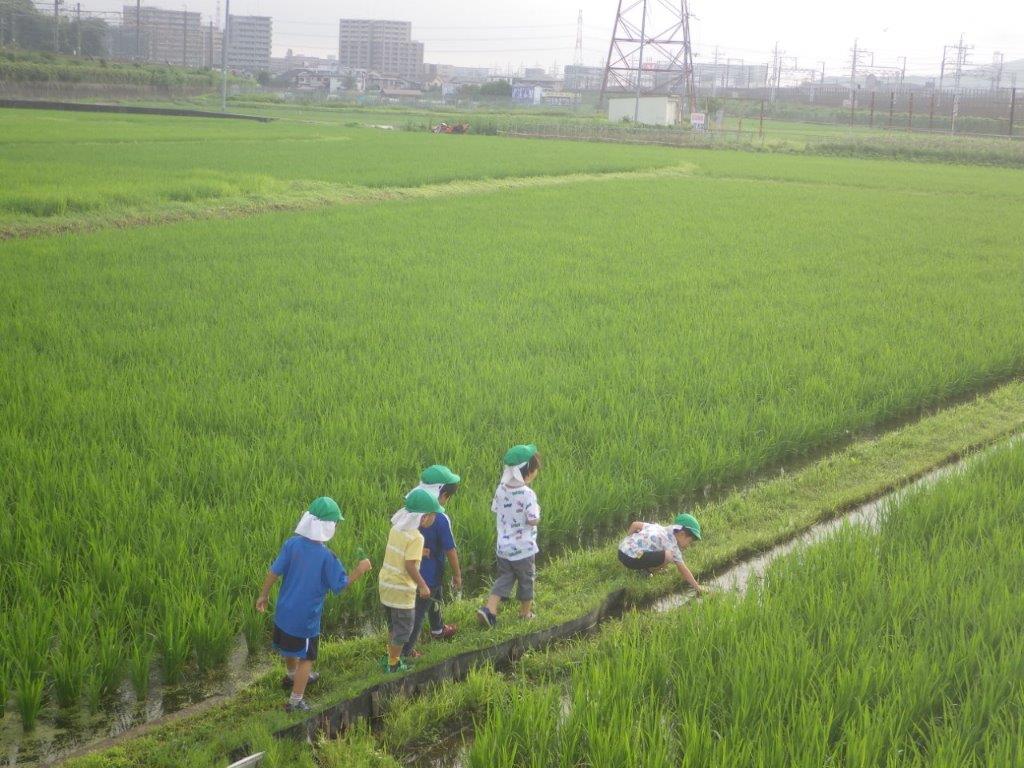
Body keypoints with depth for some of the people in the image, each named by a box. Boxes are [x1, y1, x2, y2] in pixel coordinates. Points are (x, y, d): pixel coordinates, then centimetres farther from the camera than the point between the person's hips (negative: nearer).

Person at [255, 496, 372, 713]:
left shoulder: (292, 544, -11)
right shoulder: (327, 557, -24)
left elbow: (274, 572, -5)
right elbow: (341, 586, -15)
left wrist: (264, 595, 8)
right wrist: (359, 571, -4)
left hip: (284, 611, 6)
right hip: (306, 618, -6)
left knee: (289, 646, 29)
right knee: (305, 658, 13)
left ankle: (293, 675, 55)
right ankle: (295, 701, 18)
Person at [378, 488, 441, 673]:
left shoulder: (396, 529, 2)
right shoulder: (416, 537, -21)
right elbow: (410, 565, -24)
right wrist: (423, 585, -15)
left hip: (385, 583, 8)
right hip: (401, 589, -8)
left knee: (393, 624, 24)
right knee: (403, 628, 8)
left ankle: (391, 656, 37)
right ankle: (393, 664, 17)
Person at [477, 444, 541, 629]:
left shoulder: (501, 489, -4)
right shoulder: (527, 494, -23)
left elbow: (495, 510, 6)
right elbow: (534, 520, -22)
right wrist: (537, 510, -2)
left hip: (503, 546, 5)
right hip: (523, 549, -5)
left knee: (504, 579, 16)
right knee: (526, 580, 16)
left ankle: (489, 608, 0)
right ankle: (525, 612, 31)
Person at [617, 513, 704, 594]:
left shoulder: (658, 528, 18)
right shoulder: (672, 544, -3)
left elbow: (634, 525, 20)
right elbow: (682, 570, -1)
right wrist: (697, 586, 7)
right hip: (632, 559, -9)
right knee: (668, 556, -18)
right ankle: (645, 571, 1)